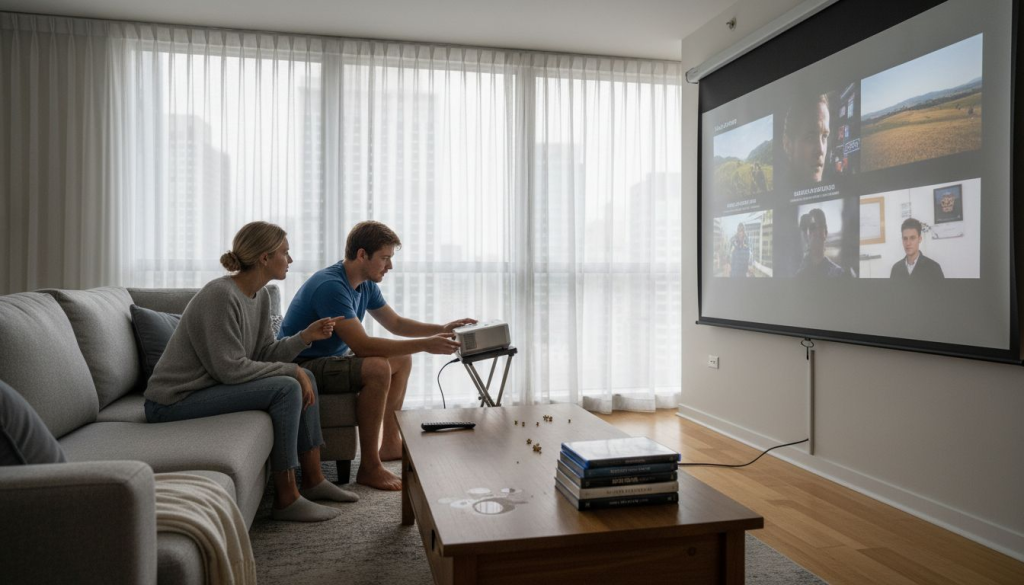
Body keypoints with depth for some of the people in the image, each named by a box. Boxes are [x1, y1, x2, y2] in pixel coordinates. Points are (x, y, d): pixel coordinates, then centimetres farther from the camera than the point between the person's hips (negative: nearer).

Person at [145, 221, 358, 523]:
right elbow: (231, 368, -26)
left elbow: (264, 355, 5)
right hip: (173, 403, -10)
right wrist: (291, 370, -19)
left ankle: (313, 480, 11)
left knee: (305, 378, 5)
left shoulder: (260, 295, 4)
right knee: (287, 388, -22)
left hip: (208, 386, 10)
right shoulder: (221, 295, -24)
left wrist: (306, 336, -8)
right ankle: (286, 499, -12)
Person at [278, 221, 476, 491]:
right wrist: (425, 345, -32)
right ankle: (369, 467, -22)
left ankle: (390, 443, 20)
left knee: (402, 360, 12)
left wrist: (442, 329, 1)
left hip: (331, 358, 10)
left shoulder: (365, 284, 4)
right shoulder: (330, 286, -26)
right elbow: (362, 345, -33)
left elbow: (396, 323, 15)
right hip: (301, 367, -10)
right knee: (378, 368, -31)